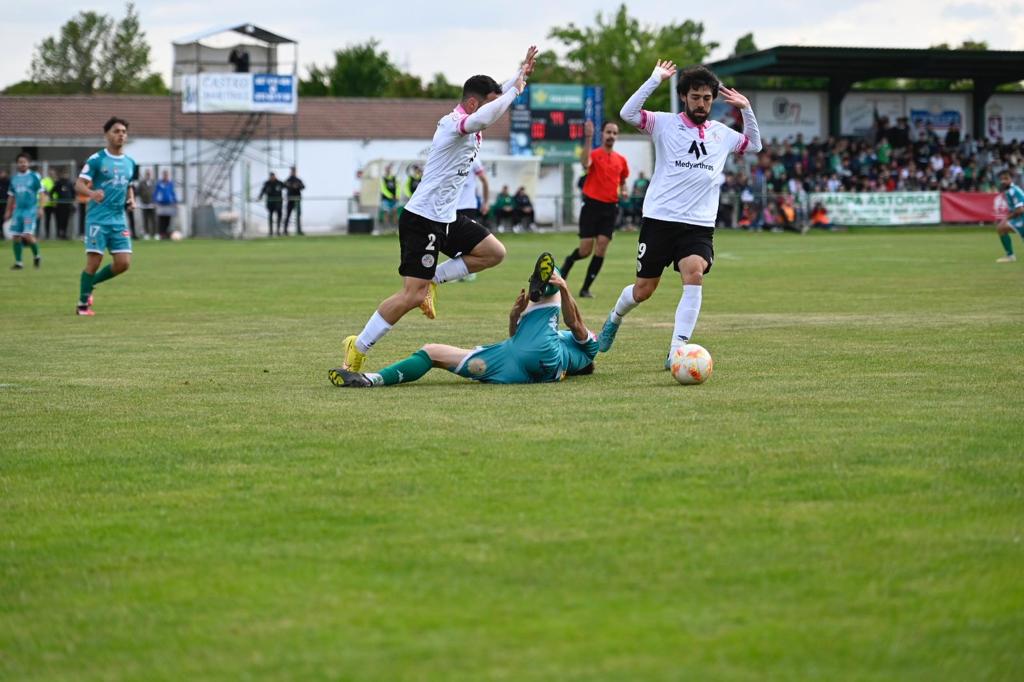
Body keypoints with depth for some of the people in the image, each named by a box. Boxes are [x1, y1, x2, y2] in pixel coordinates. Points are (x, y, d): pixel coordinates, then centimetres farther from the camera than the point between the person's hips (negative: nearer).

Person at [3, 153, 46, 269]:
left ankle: (36, 255, 8)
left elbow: (42, 193, -5)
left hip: (31, 210, -5)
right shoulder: (14, 179, 12)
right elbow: (11, 196, 21)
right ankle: (18, 262, 10)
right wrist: (8, 211, 20)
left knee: (28, 235, -16)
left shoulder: (34, 176, -3)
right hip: (18, 210, 5)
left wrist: (40, 208, -13)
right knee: (15, 236, 1)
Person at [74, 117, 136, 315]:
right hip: (98, 219, -6)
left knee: (123, 263, -3)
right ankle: (83, 304, 6)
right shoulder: (97, 159, -6)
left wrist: (131, 200, 7)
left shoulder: (130, 163, 12)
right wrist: (91, 193, -32)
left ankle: (90, 284, 21)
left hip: (119, 220, 6)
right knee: (94, 261, -8)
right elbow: (79, 184, -11)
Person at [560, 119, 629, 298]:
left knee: (600, 250, -6)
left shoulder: (621, 160, 10)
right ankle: (568, 262, 28)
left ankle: (585, 288, 2)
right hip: (592, 205, -4)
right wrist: (588, 139, -37)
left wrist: (623, 190, 4)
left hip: (610, 208, 4)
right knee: (585, 251, -6)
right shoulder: (594, 154, -6)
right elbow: (585, 164, -30)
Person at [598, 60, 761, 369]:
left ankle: (677, 352, -26)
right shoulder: (665, 123, -1)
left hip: (699, 225, 2)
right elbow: (627, 113, -16)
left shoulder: (721, 133, 12)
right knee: (643, 291, 5)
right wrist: (655, 79, -17)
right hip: (659, 219, -2)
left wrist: (746, 109, 13)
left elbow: (754, 144, 28)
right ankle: (615, 318, 40)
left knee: (694, 275, -26)